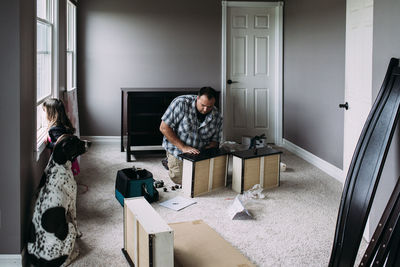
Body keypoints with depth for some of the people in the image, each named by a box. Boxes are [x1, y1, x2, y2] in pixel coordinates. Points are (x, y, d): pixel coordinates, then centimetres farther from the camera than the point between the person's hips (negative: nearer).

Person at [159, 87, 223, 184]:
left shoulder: (217, 117, -12)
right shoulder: (181, 103, -25)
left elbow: (215, 141, -2)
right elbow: (164, 128, -23)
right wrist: (183, 147, -27)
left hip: (200, 153, 4)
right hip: (178, 150, -3)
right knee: (181, 180, -11)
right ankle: (171, 162, 18)